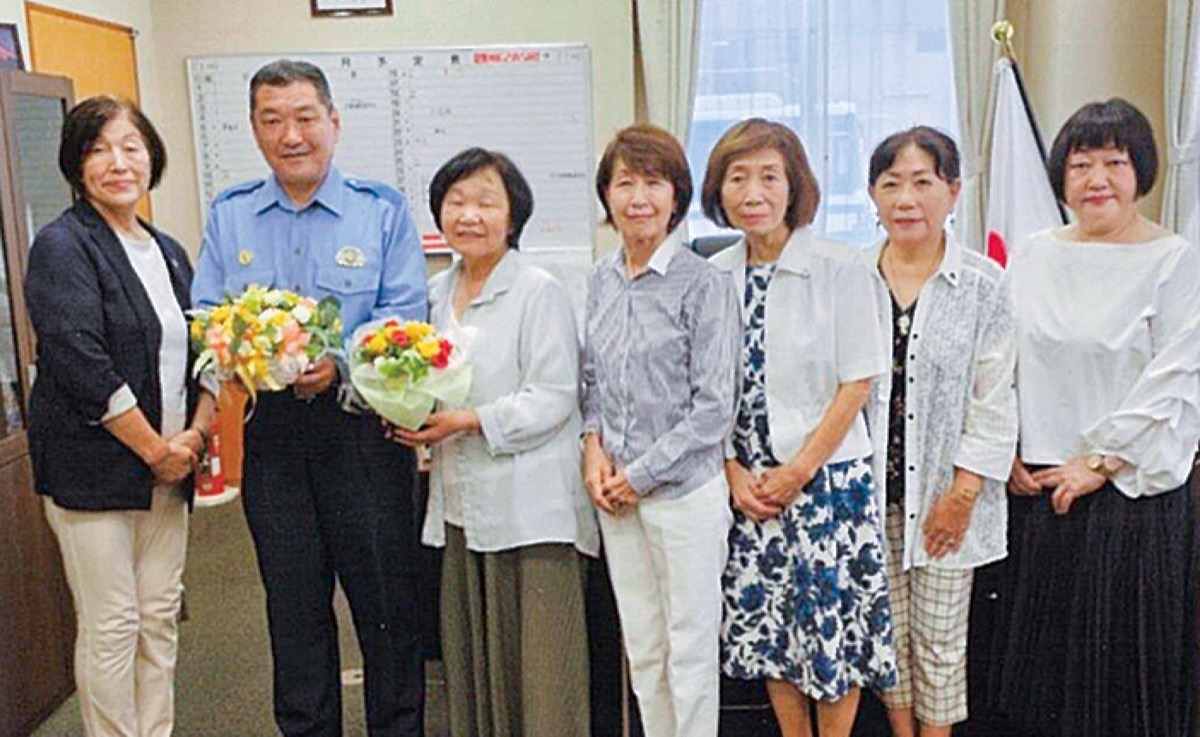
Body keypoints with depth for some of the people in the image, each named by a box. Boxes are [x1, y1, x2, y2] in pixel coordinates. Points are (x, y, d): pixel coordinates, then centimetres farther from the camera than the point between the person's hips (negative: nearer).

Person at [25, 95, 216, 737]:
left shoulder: (168, 253, 13)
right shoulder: (62, 247, -8)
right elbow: (81, 363, -18)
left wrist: (196, 432, -3)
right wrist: (155, 449, -15)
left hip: (167, 467, 7)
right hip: (92, 469, -6)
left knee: (160, 616, 13)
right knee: (111, 625, 1)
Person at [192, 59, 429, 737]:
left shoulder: (382, 210, -1)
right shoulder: (229, 215, 9)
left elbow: (404, 313, -7)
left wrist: (340, 363, -23)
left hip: (361, 422, -3)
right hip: (271, 430, 3)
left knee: (385, 598, 6)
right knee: (294, 604, 15)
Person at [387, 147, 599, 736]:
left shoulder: (540, 292, -6)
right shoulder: (435, 293, 14)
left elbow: (553, 396, -13)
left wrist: (467, 421, -18)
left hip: (529, 506, -6)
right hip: (460, 503, 7)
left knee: (537, 660, -1)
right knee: (470, 659, 13)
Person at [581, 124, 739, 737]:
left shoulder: (703, 284, -10)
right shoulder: (600, 280, 7)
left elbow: (714, 406, -12)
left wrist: (642, 474, -11)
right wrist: (594, 445, -2)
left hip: (683, 487, -5)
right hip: (616, 495, 5)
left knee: (690, 647, 6)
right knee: (641, 647, 16)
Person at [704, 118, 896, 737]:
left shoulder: (839, 268, -9)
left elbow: (857, 383, -9)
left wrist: (799, 471, -11)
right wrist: (733, 471, -3)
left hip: (827, 477, -4)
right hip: (746, 483, 4)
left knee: (834, 627, 4)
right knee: (764, 624, 12)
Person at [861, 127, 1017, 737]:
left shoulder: (985, 285, -4)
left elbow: (993, 402, -4)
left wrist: (964, 494, -9)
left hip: (945, 492, -2)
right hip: (870, 489, 2)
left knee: (940, 637, 9)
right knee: (886, 629, 13)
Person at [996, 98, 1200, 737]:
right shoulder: (1033, 257, 8)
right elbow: (1004, 366, 11)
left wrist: (1100, 462, -14)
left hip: (1134, 489, -4)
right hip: (1041, 489, 4)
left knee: (1126, 649, 6)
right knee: (1044, 649, 13)